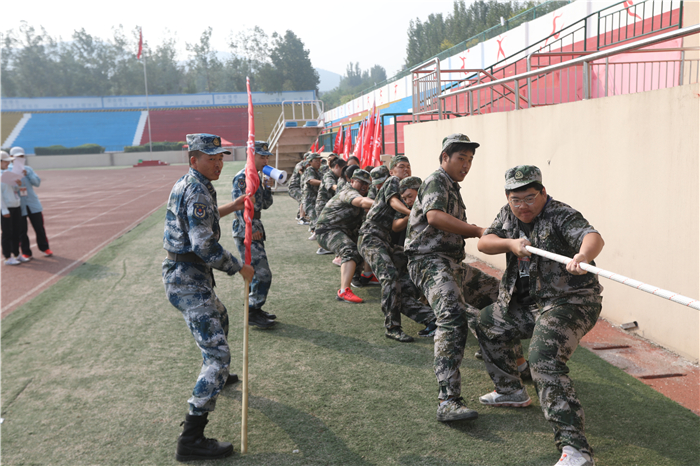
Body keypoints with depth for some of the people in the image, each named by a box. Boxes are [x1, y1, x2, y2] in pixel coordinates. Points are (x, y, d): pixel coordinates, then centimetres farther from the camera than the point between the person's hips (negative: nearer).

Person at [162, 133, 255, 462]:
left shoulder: (184, 184, 13)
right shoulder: (198, 191, -19)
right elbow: (205, 246, -26)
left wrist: (231, 208, 37)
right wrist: (239, 268, -14)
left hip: (180, 273, 11)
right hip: (190, 279, -11)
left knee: (219, 318, 35)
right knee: (217, 354, -14)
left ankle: (216, 377, 57)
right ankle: (191, 440, -16)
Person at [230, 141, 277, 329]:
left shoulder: (257, 177, 15)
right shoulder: (242, 177, -13)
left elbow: (265, 204, 15)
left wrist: (266, 186, 1)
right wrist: (251, 229, -21)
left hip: (255, 229, 10)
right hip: (246, 231, -10)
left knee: (257, 273, 16)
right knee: (262, 273, -10)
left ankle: (255, 309, 26)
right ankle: (252, 313, -1)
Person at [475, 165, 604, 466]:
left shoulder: (561, 215, -19)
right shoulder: (507, 215, 5)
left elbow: (593, 237, -37)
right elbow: (483, 243, -2)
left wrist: (583, 256, -60)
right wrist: (510, 243, -22)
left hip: (568, 302, -9)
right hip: (526, 303, 9)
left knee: (544, 359, -30)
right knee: (488, 324, 27)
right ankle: (511, 391, 45)